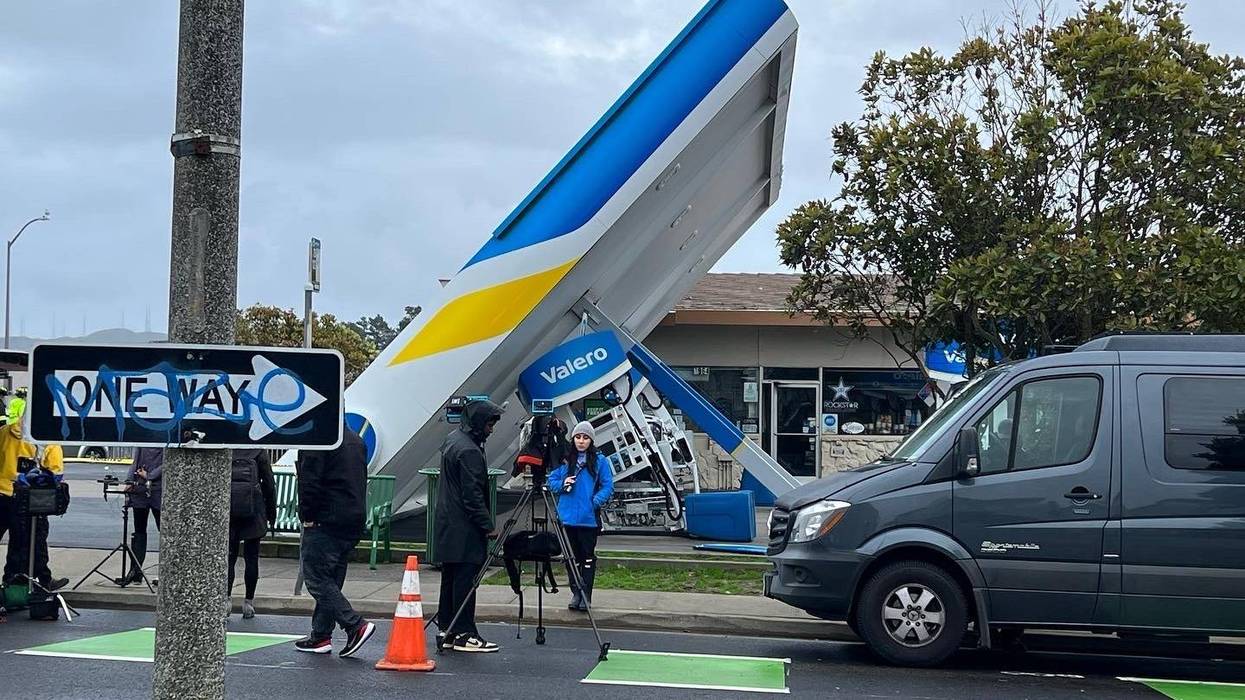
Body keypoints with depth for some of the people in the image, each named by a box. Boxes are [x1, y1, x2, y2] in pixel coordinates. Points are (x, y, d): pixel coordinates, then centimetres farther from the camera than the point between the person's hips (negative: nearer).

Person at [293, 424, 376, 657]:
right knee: (331, 579, 14)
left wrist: (307, 515, -7)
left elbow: (310, 481, -16)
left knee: (316, 577, -5)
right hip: (354, 522, 9)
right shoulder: (356, 440, 16)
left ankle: (355, 625, -15)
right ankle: (321, 635, 17)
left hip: (325, 522, -9)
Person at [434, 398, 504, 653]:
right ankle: (464, 634, -1)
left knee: (451, 579, 13)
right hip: (464, 529, -10)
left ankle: (447, 631, 17)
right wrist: (488, 525, -16)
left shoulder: (452, 439, 13)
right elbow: (473, 495, -21)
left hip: (447, 525, 10)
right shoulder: (469, 451, -19)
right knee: (465, 580, -5)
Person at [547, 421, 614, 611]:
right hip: (568, 516, 3)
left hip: (589, 517, -3)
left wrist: (596, 501, -14)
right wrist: (562, 485, -8)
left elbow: (608, 486, -1)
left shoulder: (599, 460, -1)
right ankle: (576, 593, 21)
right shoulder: (565, 459, 7)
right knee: (571, 556, 10)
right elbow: (552, 481, 12)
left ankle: (586, 596, 10)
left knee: (588, 557, 3)